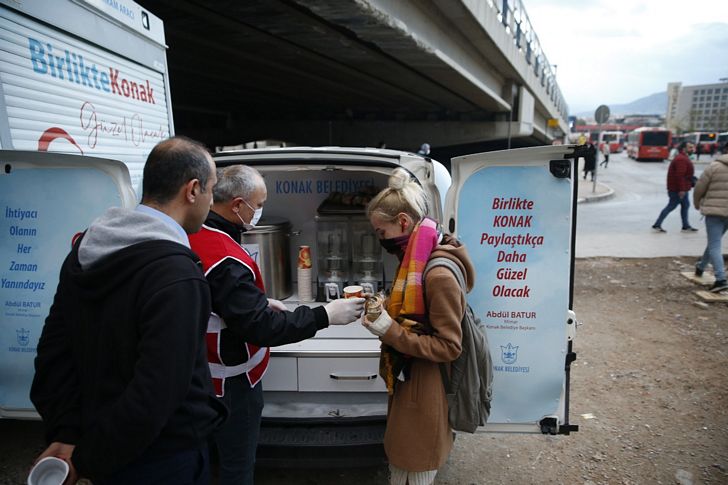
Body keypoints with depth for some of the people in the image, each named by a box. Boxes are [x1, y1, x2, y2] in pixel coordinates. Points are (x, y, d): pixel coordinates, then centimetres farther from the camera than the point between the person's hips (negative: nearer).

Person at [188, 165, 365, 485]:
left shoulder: (195, 236, -1)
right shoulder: (226, 260, -32)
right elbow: (261, 328, -31)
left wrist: (259, 301, 9)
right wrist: (325, 315, -26)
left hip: (206, 373, 10)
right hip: (231, 381, -10)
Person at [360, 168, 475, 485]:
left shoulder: (439, 274, -26)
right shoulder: (416, 261, 4)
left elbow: (449, 347, -23)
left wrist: (391, 332, -26)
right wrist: (386, 311, 0)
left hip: (426, 389, -9)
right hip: (406, 379, 9)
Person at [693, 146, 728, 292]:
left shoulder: (714, 166, -8)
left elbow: (699, 188, -3)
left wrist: (697, 204, 15)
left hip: (714, 210, -5)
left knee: (714, 245, -4)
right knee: (714, 242, 23)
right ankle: (701, 267, 40)